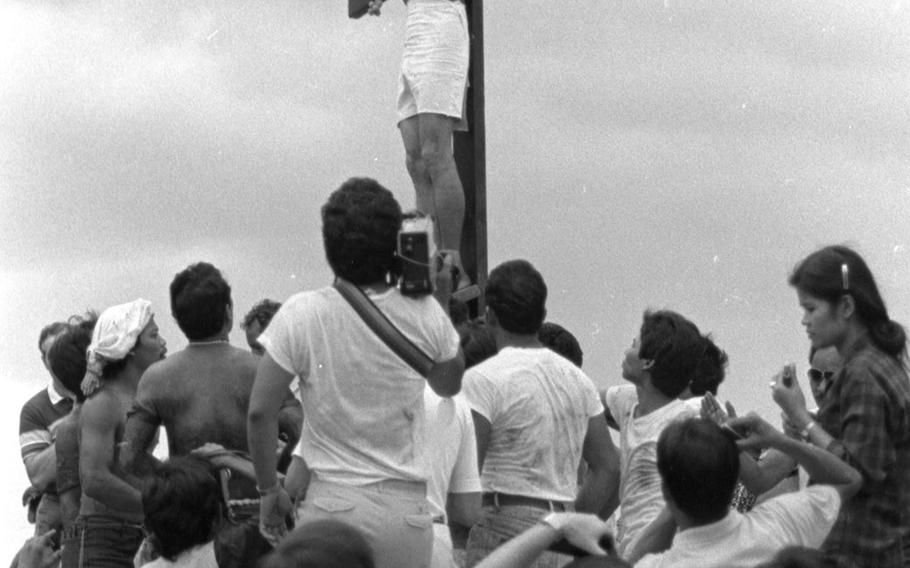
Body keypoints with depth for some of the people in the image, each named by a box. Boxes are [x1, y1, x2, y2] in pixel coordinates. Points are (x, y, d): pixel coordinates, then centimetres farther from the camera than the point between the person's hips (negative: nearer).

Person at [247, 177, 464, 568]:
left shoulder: (301, 316, -8)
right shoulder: (424, 314, -2)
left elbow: (260, 411, -7)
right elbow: (449, 385, 19)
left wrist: (269, 490, 6)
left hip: (331, 503, -1)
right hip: (405, 508, 2)